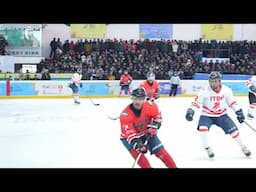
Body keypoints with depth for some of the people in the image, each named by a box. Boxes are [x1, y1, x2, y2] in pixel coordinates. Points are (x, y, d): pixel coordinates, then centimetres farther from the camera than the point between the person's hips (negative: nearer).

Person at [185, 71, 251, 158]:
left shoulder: (226, 90, -10)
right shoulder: (205, 91, -19)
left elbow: (232, 102, 3)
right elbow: (196, 102, -18)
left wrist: (239, 112, -1)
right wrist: (190, 111, -32)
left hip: (221, 115, 2)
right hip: (207, 115, -2)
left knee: (233, 129, -4)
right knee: (202, 128, -28)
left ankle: (243, 148, 20)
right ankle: (208, 149, -7)